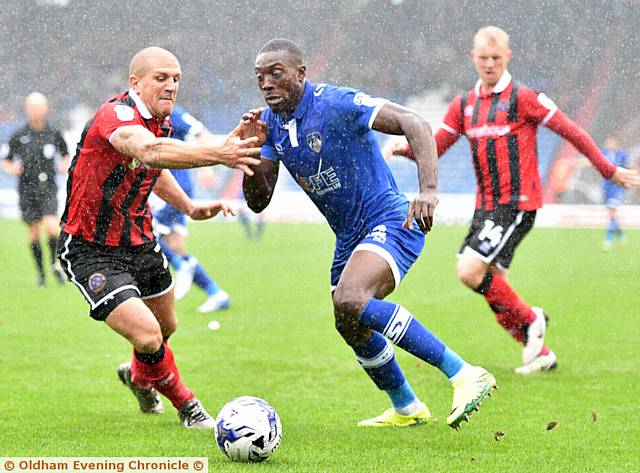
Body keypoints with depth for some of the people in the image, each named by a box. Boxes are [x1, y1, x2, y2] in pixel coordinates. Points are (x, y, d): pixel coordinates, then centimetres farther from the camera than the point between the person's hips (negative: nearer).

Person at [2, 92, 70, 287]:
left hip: (48, 187, -1)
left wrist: (65, 165, -2)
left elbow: (65, 155, 18)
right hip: (27, 189, 1)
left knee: (51, 227, -19)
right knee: (34, 232, 0)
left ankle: (55, 264, 4)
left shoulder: (54, 134, 3)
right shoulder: (19, 136, 2)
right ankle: (41, 273, 13)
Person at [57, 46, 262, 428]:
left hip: (140, 243, 9)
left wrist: (191, 208, 5)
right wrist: (217, 154, -66)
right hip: (91, 250, -9)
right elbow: (149, 152, -51)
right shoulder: (115, 116, -29)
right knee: (147, 335, -19)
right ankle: (185, 404, 9)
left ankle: (139, 376, 58)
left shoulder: (161, 120, 1)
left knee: (167, 326, 24)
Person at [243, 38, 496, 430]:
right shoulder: (271, 123, 4)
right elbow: (258, 201, 4)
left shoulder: (337, 104, -19)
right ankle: (405, 408, 45)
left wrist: (429, 190, -40)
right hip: (349, 237, 9)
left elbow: (415, 125, -26)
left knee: (349, 302, -32)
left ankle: (464, 374, -31)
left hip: (390, 223, -9)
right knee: (353, 330, 18)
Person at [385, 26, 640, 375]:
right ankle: (540, 353, 20)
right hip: (485, 205, 7)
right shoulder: (464, 105, 11)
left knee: (470, 271, -19)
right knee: (491, 287, 5)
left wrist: (609, 171, 2)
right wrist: (404, 147, -13)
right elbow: (433, 149, 9)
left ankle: (530, 319, 3)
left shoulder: (522, 98, -8)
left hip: (518, 204, -7)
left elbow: (570, 131, -3)